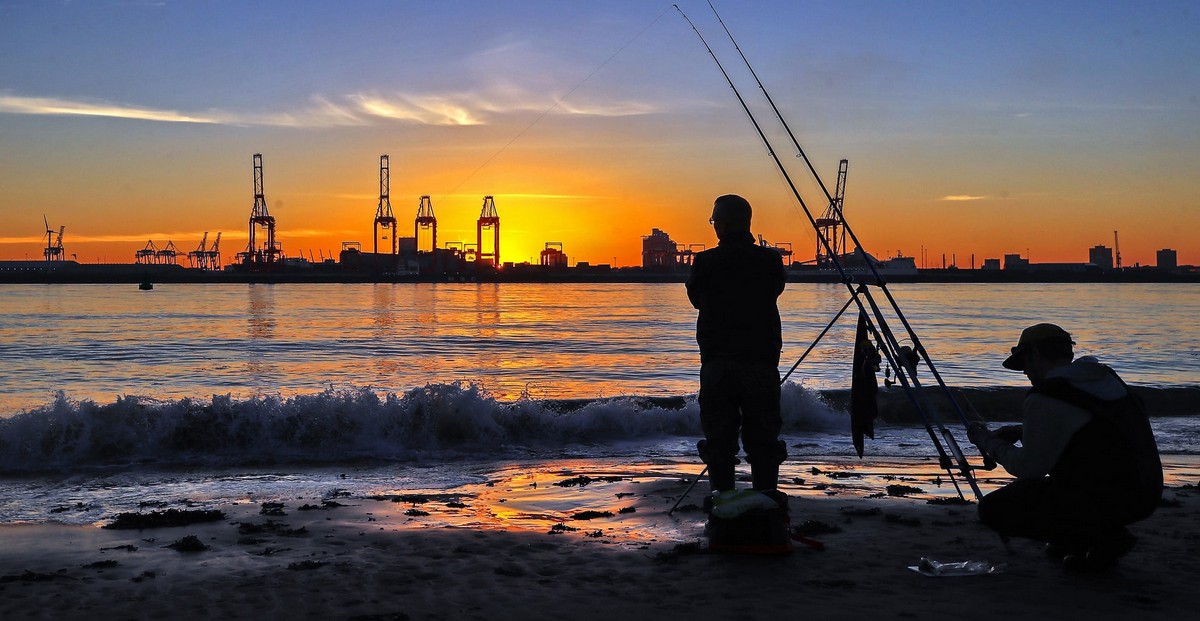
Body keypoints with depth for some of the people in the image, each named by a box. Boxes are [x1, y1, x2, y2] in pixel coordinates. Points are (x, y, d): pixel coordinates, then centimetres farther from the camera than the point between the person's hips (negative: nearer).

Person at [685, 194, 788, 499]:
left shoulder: (705, 262, -6)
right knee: (763, 436, 9)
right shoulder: (770, 260, -3)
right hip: (762, 361, 1)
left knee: (719, 436, 7)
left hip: (717, 362, -1)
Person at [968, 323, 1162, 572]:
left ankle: (1098, 536, -6)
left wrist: (989, 442, 10)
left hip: (1106, 500, -9)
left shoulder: (1044, 400, -14)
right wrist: (1019, 431, 22)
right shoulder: (1106, 377, 12)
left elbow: (1029, 467, -6)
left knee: (994, 509, -3)